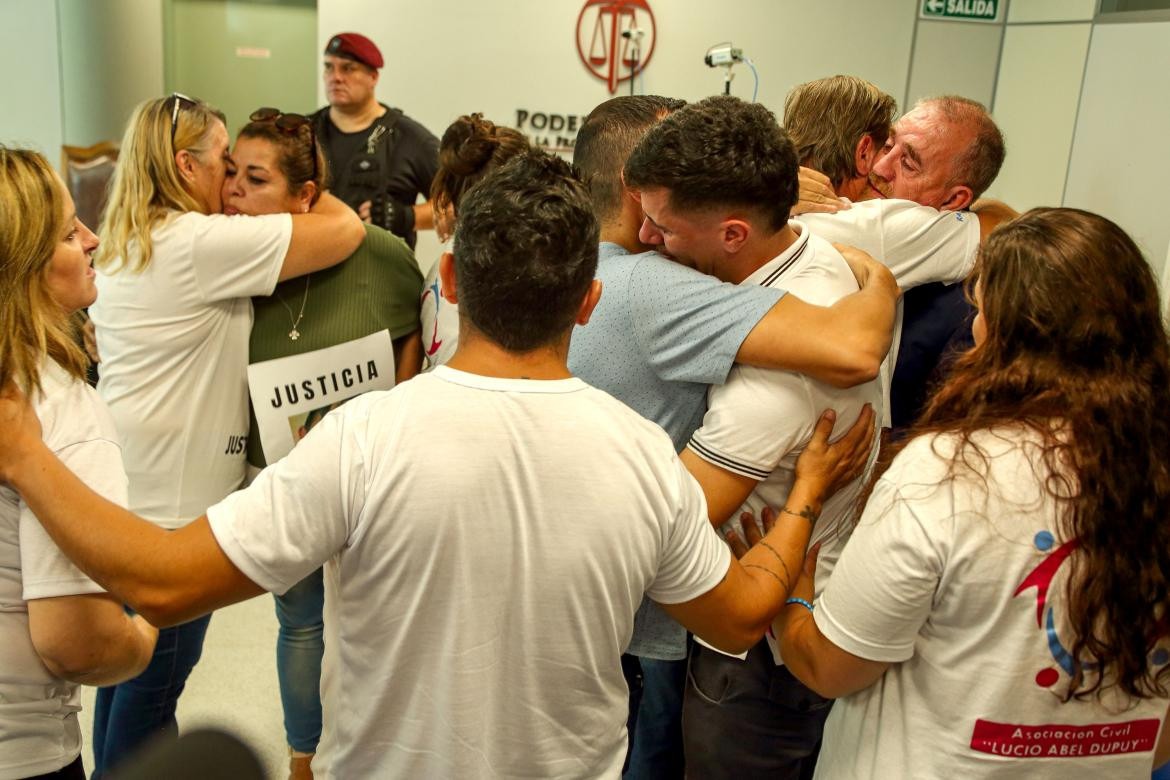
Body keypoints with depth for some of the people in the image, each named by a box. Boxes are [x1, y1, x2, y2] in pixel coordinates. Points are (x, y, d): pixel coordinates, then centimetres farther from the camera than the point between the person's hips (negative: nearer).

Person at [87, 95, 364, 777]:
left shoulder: (121, 245, 10)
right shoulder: (202, 243, -20)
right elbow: (346, 229, -22)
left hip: (126, 490, 9)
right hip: (174, 502, -9)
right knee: (157, 675, 8)